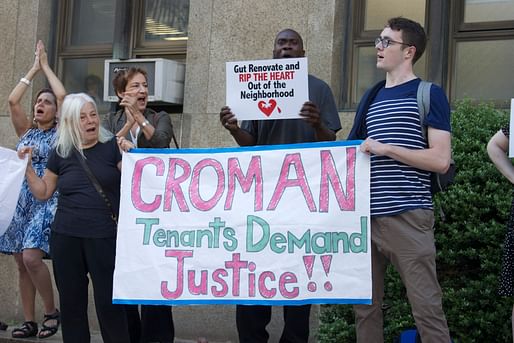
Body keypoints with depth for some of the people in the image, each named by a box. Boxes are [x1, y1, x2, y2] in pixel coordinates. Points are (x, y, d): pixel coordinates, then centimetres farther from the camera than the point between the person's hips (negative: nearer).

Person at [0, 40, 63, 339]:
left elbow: (63, 95, -9)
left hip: (46, 201, -5)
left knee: (31, 258, -20)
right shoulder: (26, 131, 14)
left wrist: (46, 66, 3)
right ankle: (30, 322, 8)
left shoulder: (60, 133, 2)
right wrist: (33, 69, 9)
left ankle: (52, 312, -3)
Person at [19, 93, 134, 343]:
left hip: (104, 237, -3)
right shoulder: (61, 153, 8)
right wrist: (27, 166, 6)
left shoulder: (111, 147, -1)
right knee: (71, 301, 9)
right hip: (66, 237, 3)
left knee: (109, 301, -5)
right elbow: (43, 193, 17)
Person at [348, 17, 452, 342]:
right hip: (366, 217, 6)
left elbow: (441, 160, -11)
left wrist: (386, 148, -12)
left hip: (408, 218, -6)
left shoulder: (428, 94, -2)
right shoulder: (371, 97, 17)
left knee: (426, 307, -6)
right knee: (365, 305, 8)